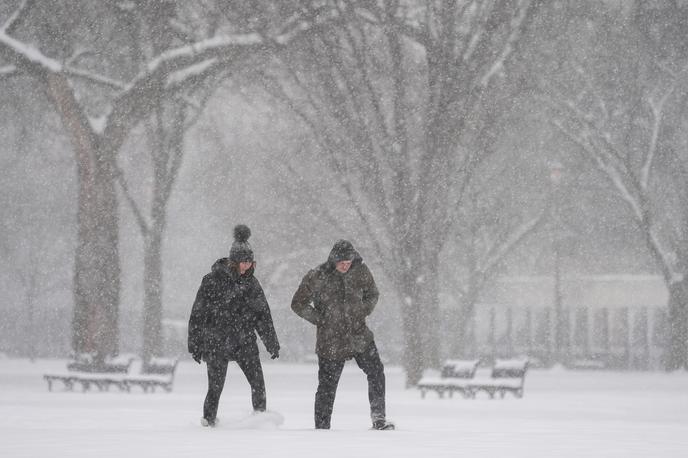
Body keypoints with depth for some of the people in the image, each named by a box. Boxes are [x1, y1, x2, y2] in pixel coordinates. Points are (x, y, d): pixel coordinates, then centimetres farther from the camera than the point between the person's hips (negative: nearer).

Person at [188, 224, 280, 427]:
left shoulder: (251, 283, 8)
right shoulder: (213, 280, -6)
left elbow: (263, 315, 15)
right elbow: (198, 313, -3)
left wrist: (272, 343, 13)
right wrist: (195, 344, -3)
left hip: (245, 342, 4)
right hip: (217, 341, -4)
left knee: (258, 383, -7)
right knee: (216, 386, -4)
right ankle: (209, 419, 14)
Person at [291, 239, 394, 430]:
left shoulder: (361, 271, -2)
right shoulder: (317, 277, -11)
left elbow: (372, 294, 16)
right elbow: (298, 304, -1)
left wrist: (363, 312, 1)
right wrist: (320, 320, -8)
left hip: (359, 335, 3)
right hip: (331, 341, -3)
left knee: (376, 372, -12)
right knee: (327, 385, 4)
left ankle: (378, 417, -7)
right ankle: (322, 427, 15)